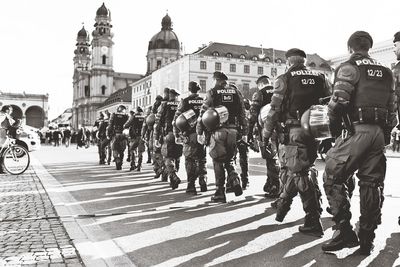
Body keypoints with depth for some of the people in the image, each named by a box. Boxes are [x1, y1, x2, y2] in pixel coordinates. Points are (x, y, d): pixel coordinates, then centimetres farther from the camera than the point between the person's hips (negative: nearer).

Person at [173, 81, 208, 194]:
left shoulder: (185, 101, 0)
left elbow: (176, 119, -3)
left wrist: (176, 134, 2)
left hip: (190, 135, -2)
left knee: (190, 160, 5)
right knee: (202, 159, 16)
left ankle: (191, 186, 2)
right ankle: (203, 183, 14)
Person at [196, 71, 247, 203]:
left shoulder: (212, 92, 1)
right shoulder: (235, 91, 11)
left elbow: (203, 113, -4)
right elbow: (242, 113, 9)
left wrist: (199, 132, -1)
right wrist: (244, 132, 13)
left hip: (218, 131, -3)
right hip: (233, 130, 3)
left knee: (218, 161, 6)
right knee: (229, 159, 19)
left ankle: (220, 193, 8)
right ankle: (234, 181, -5)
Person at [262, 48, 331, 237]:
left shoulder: (285, 79, -1)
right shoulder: (319, 78, 13)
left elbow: (274, 109, -5)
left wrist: (266, 134, 4)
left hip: (295, 130, -5)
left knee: (300, 172, -2)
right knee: (294, 168, 20)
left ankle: (314, 222, -3)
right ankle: (282, 205, 37)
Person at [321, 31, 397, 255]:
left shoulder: (350, 67, -1)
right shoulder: (386, 71, 19)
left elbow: (338, 101, -13)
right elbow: (392, 107, 16)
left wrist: (334, 128, -1)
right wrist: (387, 132, 21)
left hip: (358, 129, -7)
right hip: (380, 132, 7)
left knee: (333, 177, 1)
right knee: (372, 184, 10)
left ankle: (345, 231, -4)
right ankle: (367, 240, 16)